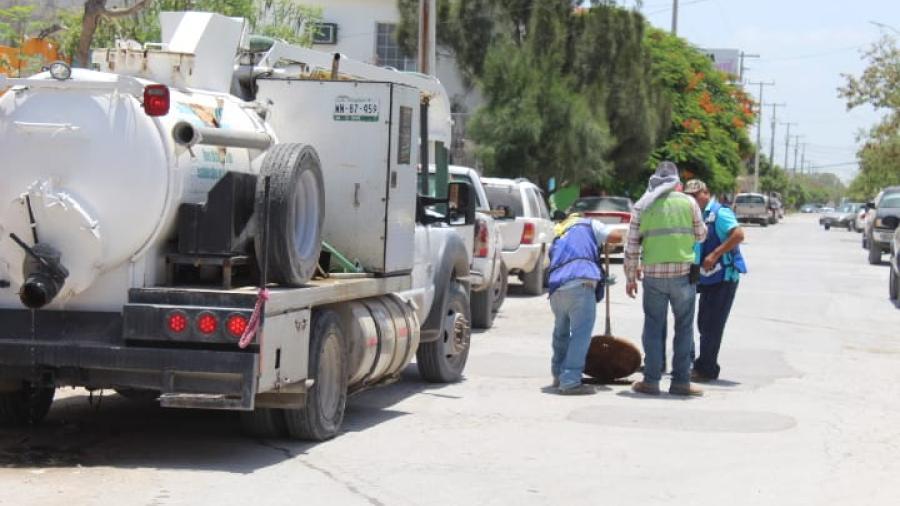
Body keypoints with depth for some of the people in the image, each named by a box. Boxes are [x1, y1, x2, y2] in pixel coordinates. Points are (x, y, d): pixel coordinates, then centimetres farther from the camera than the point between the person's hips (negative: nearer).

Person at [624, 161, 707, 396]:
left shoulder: (642, 206, 4)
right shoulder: (688, 202, 1)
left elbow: (632, 246, 3)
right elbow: (700, 235, 10)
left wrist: (630, 278, 11)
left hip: (653, 274, 1)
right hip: (683, 272, -1)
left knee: (653, 327, 8)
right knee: (684, 328, 8)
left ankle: (651, 381, 7)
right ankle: (681, 381, 7)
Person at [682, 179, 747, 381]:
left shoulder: (719, 213, -12)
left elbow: (738, 235, -24)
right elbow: (696, 242, 23)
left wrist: (715, 255, -25)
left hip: (724, 276, -9)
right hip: (708, 278, 9)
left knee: (712, 325, -6)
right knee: (704, 324, 13)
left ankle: (706, 369, -1)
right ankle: (705, 366, 22)